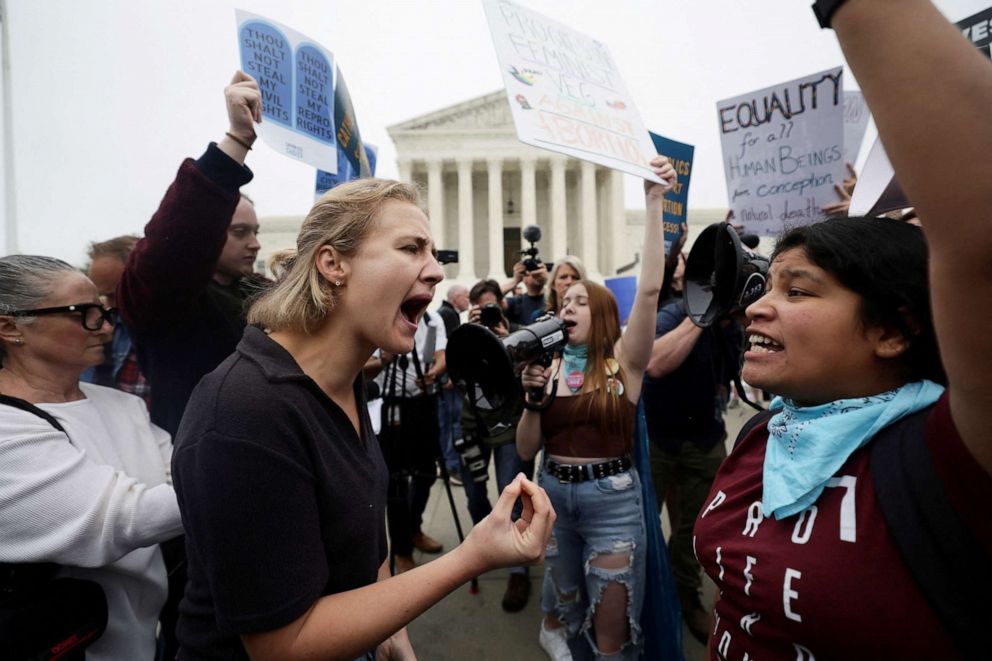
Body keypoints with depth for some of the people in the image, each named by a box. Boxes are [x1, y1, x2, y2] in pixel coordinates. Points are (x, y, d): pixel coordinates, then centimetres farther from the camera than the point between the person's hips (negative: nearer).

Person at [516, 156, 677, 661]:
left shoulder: (624, 360, -8)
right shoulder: (550, 366, 0)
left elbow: (650, 288, -24)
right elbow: (525, 451, 0)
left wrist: (654, 202, -25)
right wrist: (534, 397, -17)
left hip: (612, 497, -3)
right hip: (553, 492, 4)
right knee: (563, 599, 27)